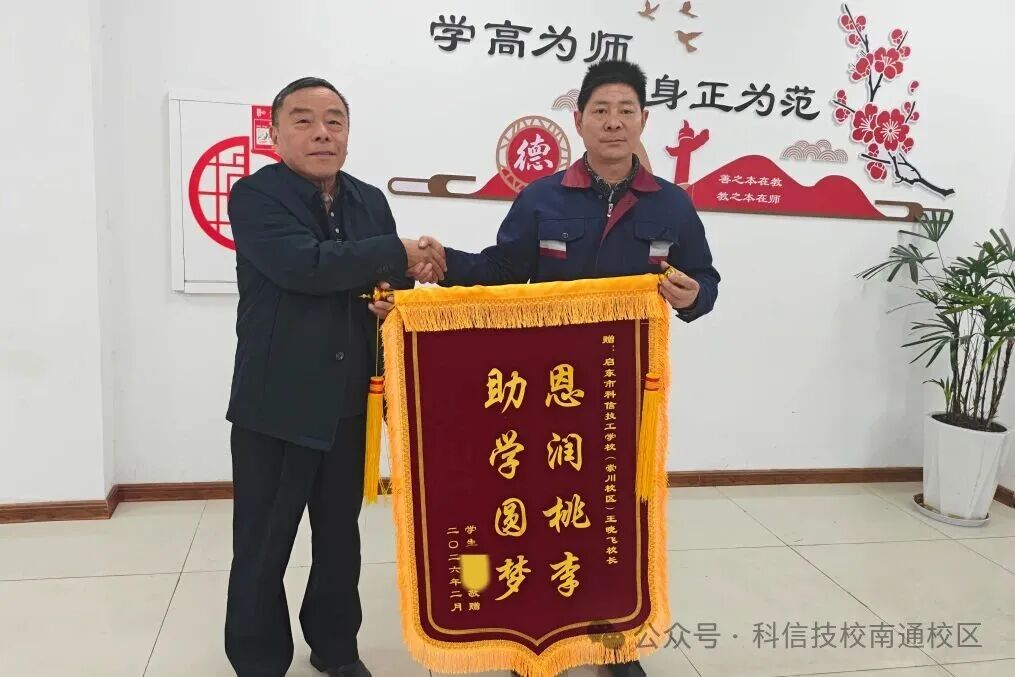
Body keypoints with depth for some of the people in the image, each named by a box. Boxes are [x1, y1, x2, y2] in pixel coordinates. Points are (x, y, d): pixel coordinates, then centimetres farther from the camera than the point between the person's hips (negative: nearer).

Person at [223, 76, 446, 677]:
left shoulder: (370, 200, 10)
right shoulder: (255, 196, -9)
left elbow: (390, 282, 13)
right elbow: (306, 266, -25)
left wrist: (395, 299, -11)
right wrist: (399, 253, -18)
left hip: (349, 400, 5)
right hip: (276, 403, -5)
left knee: (340, 535, 18)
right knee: (263, 546, 5)